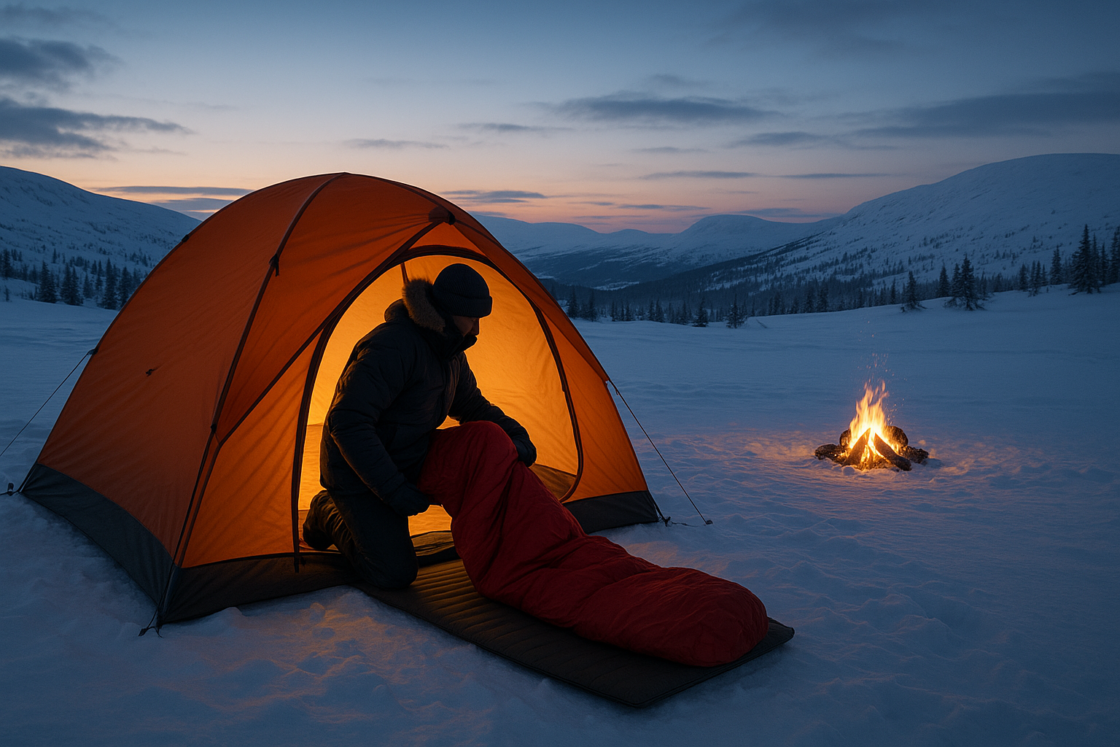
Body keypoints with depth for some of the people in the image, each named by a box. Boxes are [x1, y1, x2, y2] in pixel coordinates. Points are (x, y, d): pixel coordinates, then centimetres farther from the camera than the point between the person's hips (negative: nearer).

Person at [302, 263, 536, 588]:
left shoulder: (450, 353, 0)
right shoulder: (393, 347, -31)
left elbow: (472, 406, 14)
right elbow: (347, 423, -34)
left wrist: (515, 434, -4)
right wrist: (393, 490, -33)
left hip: (402, 461, 9)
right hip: (358, 473, -9)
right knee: (395, 574, -14)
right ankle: (329, 515, 14)